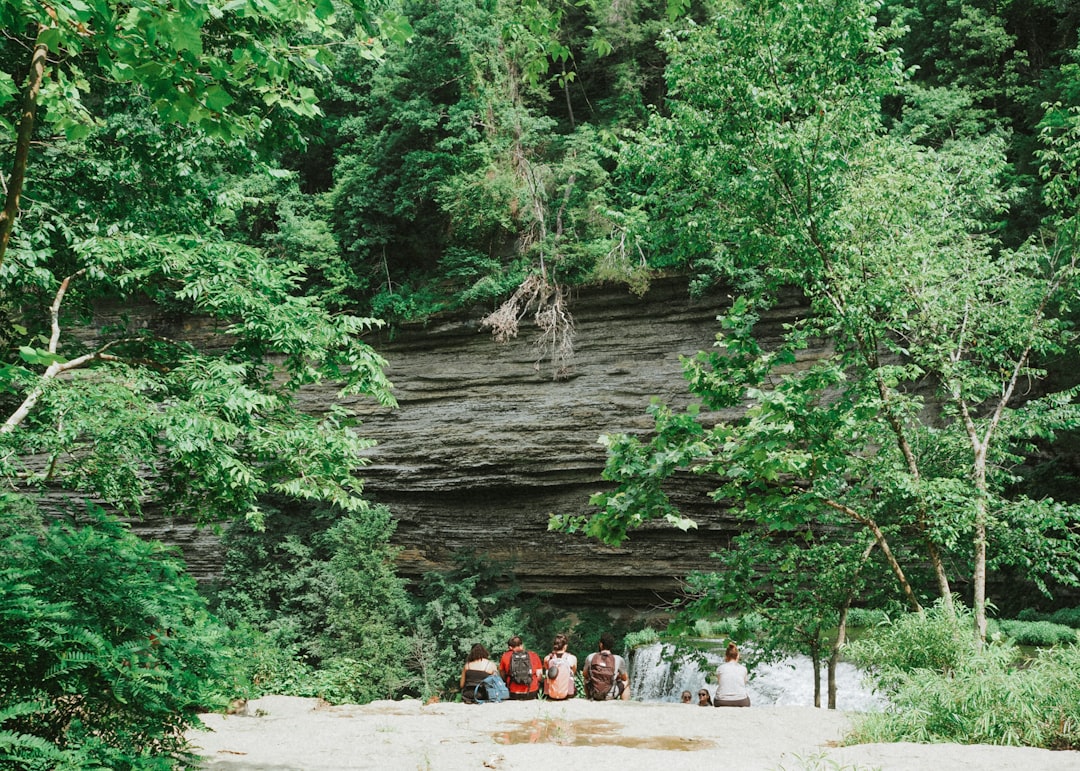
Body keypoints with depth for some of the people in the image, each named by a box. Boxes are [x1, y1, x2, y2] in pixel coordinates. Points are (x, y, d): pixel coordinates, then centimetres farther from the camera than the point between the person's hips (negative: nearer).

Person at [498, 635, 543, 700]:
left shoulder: (505, 656, 0)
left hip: (513, 695, -1)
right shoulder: (534, 655, 1)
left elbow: (502, 676, 7)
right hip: (532, 694, 1)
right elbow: (539, 675, 4)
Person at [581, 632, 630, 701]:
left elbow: (585, 675, 9)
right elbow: (625, 678, 3)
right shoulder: (619, 660, -12)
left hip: (593, 694, 2)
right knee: (626, 682, 25)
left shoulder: (590, 657, -7)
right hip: (610, 696, -2)